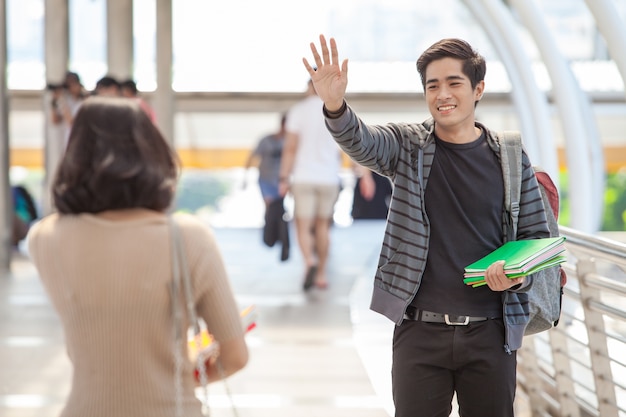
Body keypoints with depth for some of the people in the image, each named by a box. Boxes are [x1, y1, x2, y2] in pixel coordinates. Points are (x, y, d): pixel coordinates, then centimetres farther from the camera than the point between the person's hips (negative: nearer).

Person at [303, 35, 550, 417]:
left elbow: (536, 235, 9)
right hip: (420, 331, -1)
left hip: (490, 332, 1)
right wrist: (335, 106, -42)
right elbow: (362, 142, -20)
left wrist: (519, 276, -12)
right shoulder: (409, 145, 1)